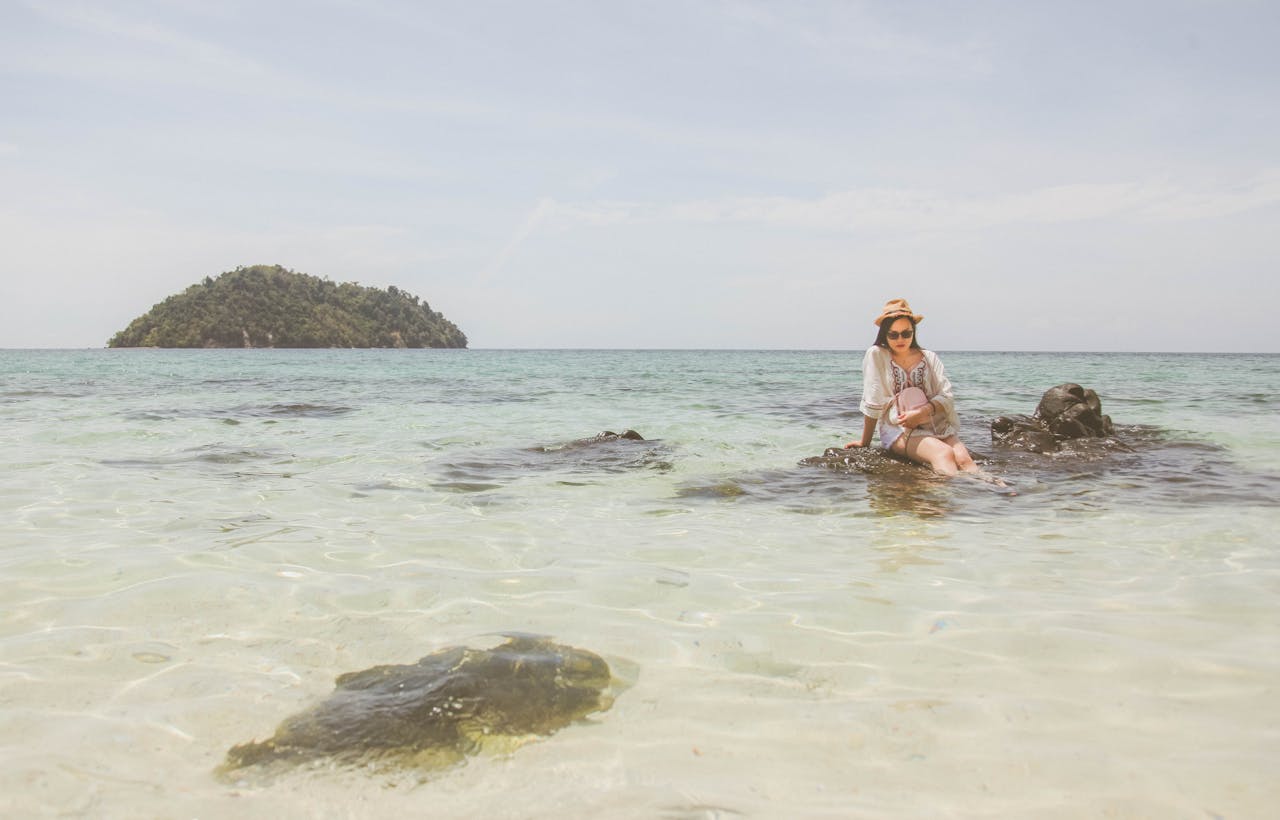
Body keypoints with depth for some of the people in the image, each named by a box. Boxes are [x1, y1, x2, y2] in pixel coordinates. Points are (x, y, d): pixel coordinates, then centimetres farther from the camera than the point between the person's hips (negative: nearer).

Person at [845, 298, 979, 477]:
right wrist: (865, 442, 2)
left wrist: (921, 412, -14)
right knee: (944, 453, -32)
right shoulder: (876, 355, 1)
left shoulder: (930, 358, 12)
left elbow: (946, 398, 4)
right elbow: (873, 403, 0)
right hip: (899, 429, -4)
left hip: (936, 425, 4)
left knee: (963, 458, -26)